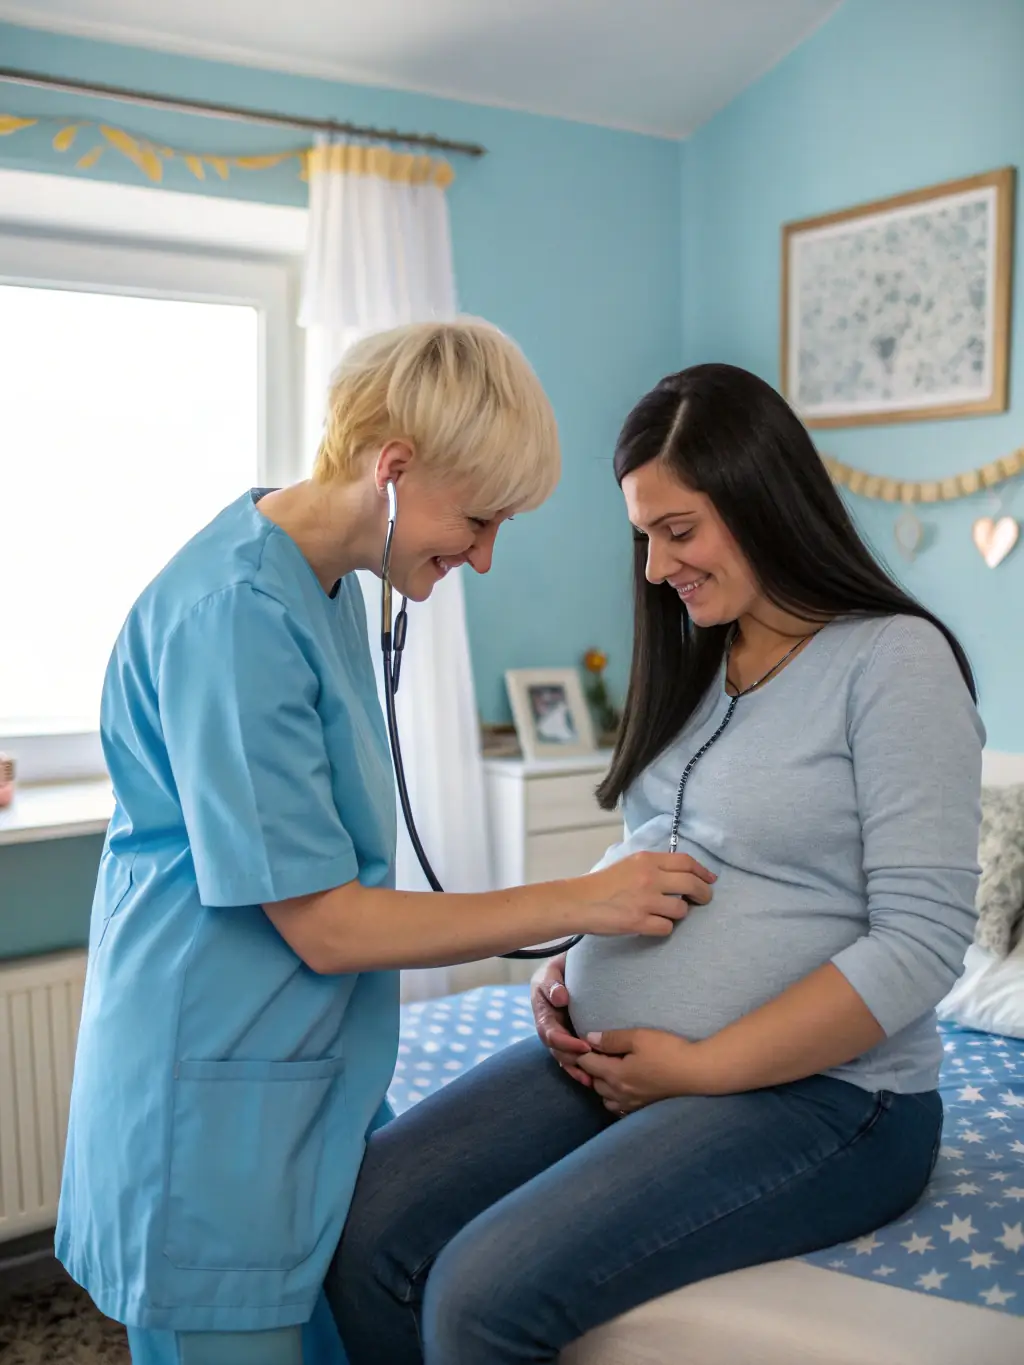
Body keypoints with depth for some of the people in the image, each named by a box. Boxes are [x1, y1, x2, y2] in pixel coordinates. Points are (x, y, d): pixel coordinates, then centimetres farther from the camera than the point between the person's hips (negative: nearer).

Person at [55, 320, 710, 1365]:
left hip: (311, 1084, 9)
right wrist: (576, 904, -16)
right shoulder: (236, 613, -23)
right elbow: (321, 922, -21)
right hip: (218, 1111, -9)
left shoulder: (325, 583, 6)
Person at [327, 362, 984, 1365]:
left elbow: (920, 942, -16)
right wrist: (566, 964, 2)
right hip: (616, 1057, 7)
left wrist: (701, 1067, -16)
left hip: (812, 1089, -7)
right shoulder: (697, 660, 14)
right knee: (361, 1227, -12)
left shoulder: (895, 658, -10)